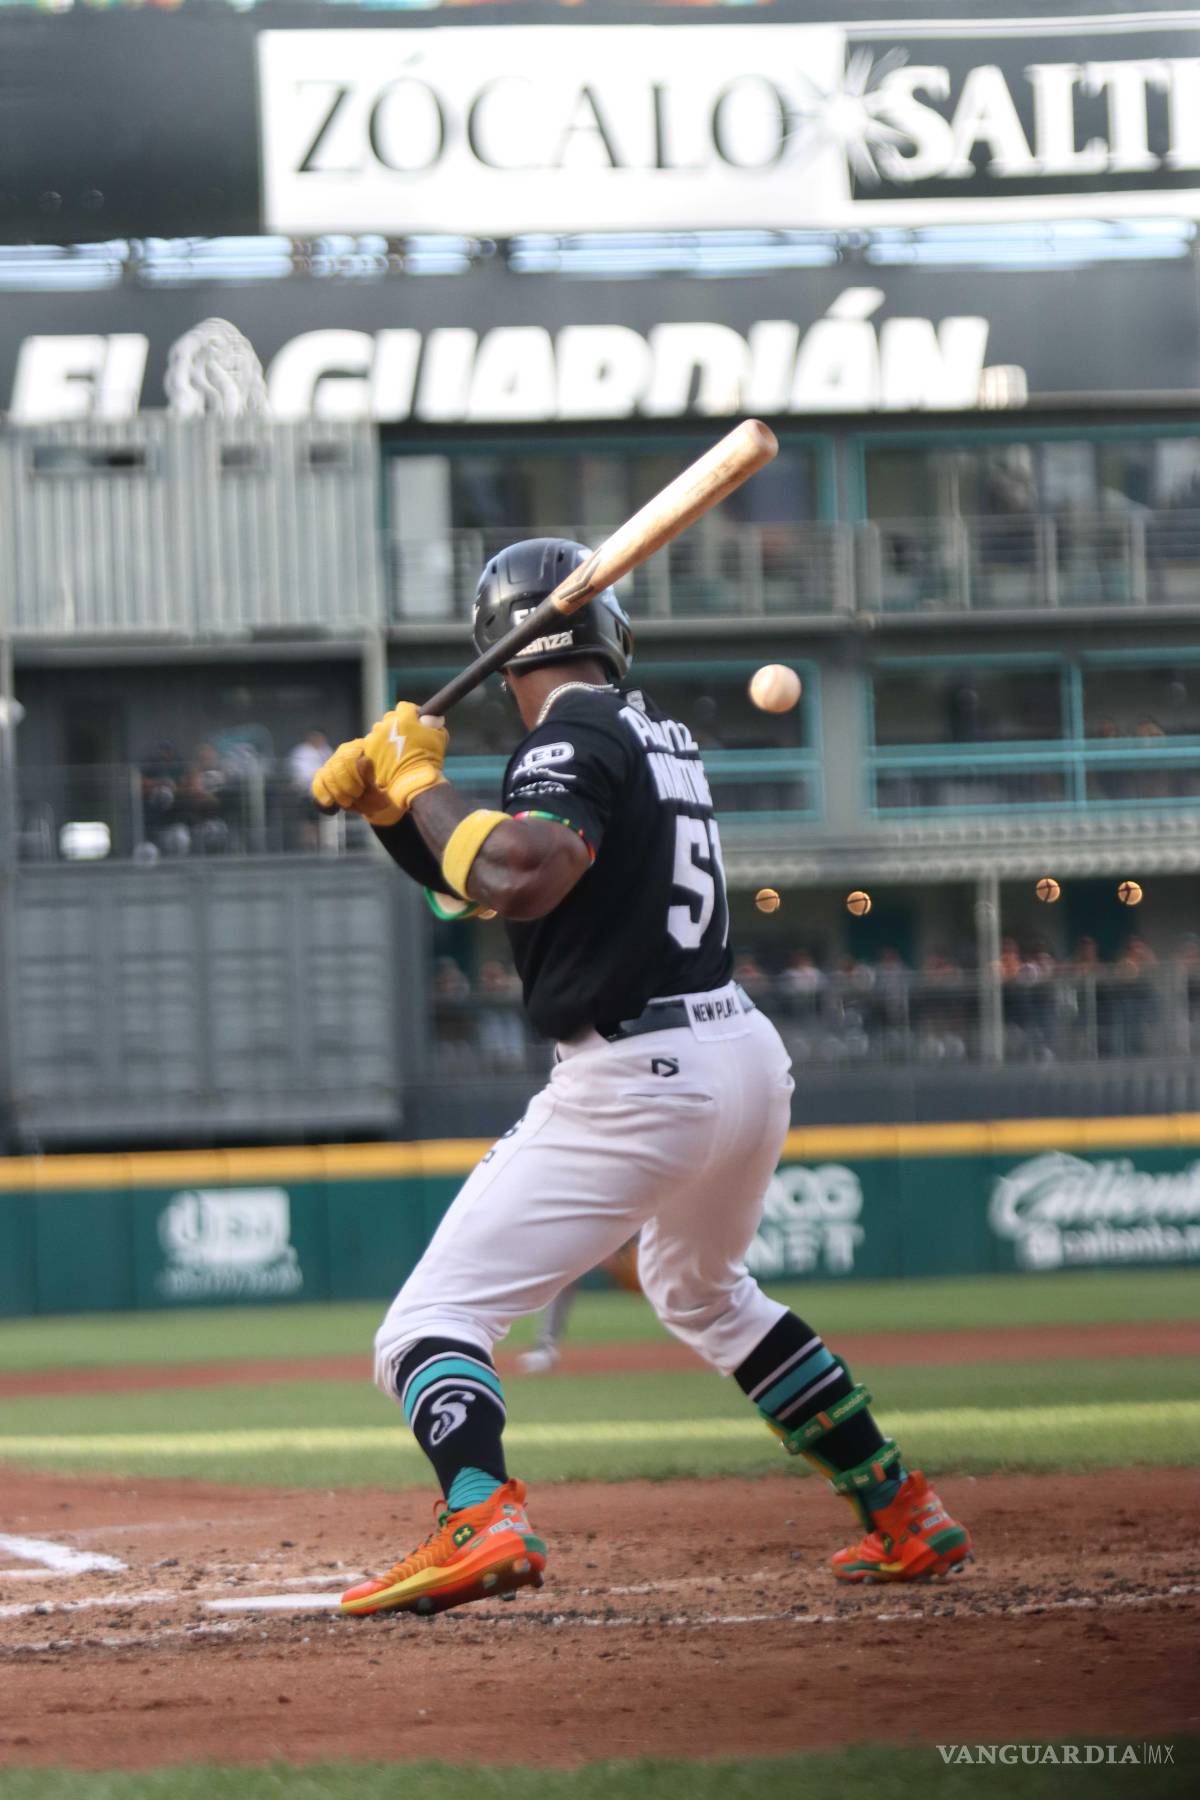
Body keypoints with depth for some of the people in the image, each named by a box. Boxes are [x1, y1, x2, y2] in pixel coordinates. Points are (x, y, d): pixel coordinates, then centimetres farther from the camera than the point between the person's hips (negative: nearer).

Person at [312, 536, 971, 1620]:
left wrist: (418, 779, -13)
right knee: (704, 1291, 35)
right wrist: (383, 799, 8)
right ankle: (903, 1515, 34)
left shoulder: (576, 737, -10)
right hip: (747, 1054, 9)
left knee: (427, 1326, -10)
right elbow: (482, 885, 21)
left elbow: (514, 880, -28)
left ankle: (482, 1519, -36)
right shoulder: (657, 729, 16)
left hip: (636, 1083, -9)